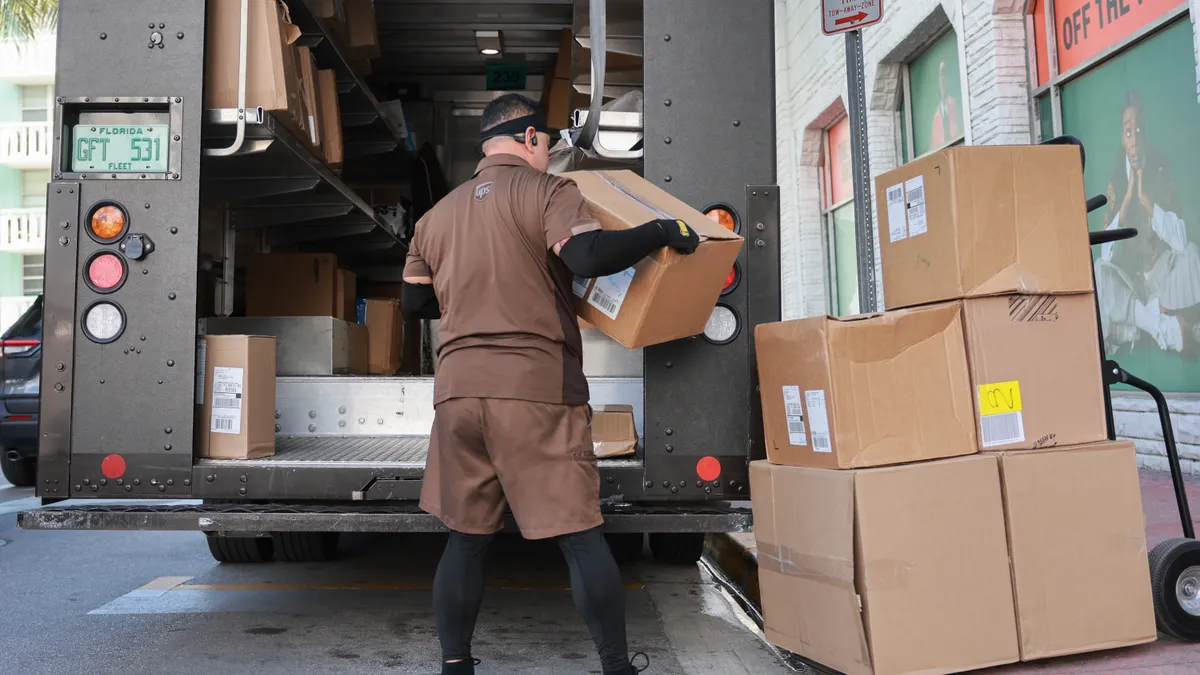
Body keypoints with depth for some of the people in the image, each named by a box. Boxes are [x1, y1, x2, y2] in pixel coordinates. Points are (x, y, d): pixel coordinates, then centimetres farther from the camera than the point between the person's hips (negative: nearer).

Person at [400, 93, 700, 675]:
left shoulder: (438, 214, 18)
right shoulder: (544, 191, 0)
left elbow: (415, 302, 23)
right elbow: (590, 256, -17)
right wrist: (663, 231, -4)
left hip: (457, 387, 6)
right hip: (537, 388, -5)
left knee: (466, 536, 13)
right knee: (580, 534, 1)